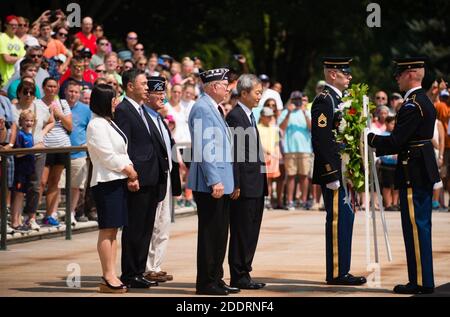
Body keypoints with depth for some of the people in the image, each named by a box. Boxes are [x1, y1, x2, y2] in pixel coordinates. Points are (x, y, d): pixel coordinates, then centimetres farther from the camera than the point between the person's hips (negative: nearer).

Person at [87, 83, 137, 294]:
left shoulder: (109, 123, 18)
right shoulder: (96, 125, -12)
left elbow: (122, 152, 16)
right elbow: (108, 156, -16)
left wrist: (131, 176, 4)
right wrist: (130, 172, -7)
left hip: (119, 181, 9)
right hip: (106, 182, -9)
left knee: (113, 231, 9)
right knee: (107, 230, -7)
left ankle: (111, 276, 11)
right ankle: (108, 278, -5)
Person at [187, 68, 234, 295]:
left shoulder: (213, 108, 17)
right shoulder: (202, 109, -14)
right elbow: (203, 148, -21)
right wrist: (214, 181, -24)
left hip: (220, 181, 10)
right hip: (210, 183, -10)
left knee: (219, 233, 13)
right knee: (209, 232, -5)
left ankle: (215, 279, 19)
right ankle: (206, 283, -1)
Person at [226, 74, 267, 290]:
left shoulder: (249, 116, 17)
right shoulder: (235, 116, -12)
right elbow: (233, 154, -16)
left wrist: (262, 182, 18)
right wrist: (236, 185, -19)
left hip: (256, 186, 9)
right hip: (245, 186, -9)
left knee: (251, 233, 10)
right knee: (241, 232, -4)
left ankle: (243, 275, 15)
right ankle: (238, 277, 1)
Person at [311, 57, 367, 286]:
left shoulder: (336, 99, 17)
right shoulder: (324, 100, -14)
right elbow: (320, 139, -21)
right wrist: (331, 174, -22)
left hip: (342, 171, 10)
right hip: (333, 172, -10)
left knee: (344, 218, 12)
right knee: (338, 219, -7)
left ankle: (341, 271, 18)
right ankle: (336, 273, -2)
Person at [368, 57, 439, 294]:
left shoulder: (412, 105, -17)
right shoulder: (425, 102, 14)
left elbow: (396, 141, -21)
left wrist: (371, 139, -6)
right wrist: (379, 147, 15)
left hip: (413, 173, -10)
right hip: (425, 170, 10)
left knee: (415, 227, -6)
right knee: (421, 226, 13)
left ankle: (420, 281, -3)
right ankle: (423, 280, 19)